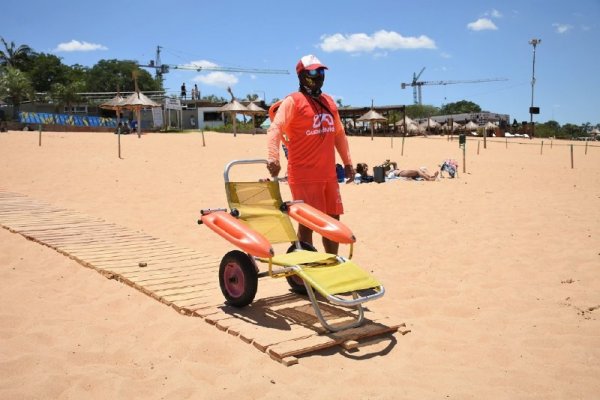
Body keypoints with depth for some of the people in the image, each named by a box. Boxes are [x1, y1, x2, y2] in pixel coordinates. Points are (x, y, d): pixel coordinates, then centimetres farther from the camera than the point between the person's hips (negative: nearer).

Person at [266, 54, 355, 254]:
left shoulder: (329, 101, 15)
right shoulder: (293, 101, -7)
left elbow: (339, 133, 23)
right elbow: (275, 129, -19)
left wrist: (347, 162, 21)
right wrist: (273, 157, -35)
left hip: (329, 175, 7)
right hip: (304, 176, -7)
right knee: (307, 223, -2)